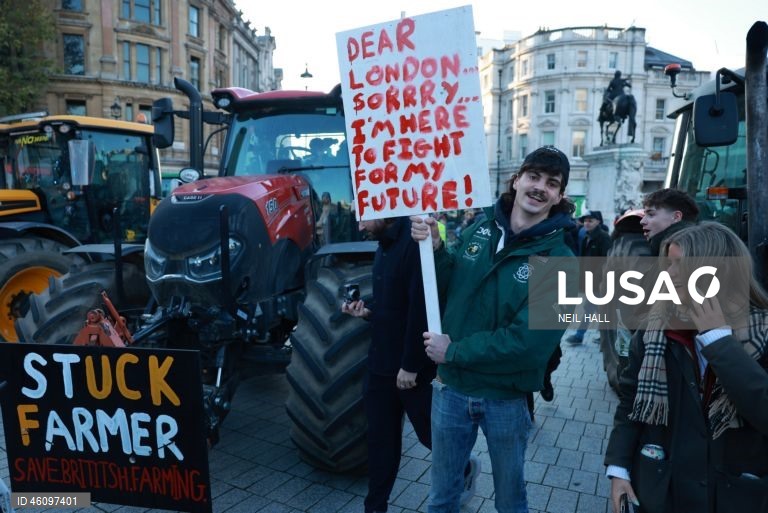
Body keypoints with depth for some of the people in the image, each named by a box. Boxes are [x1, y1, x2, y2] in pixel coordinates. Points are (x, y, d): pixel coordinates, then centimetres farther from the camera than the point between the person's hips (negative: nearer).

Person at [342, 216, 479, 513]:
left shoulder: (416, 242, -20)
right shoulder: (385, 245, 10)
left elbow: (422, 309, -24)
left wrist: (411, 365, -21)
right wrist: (367, 312, 1)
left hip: (412, 367, -8)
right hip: (380, 363, 8)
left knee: (429, 432, 12)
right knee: (381, 438, 15)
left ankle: (465, 469, 41)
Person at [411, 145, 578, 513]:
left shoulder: (559, 261, -14)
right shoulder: (478, 231, -3)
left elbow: (531, 341, -23)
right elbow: (448, 294, 3)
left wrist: (454, 351, -19)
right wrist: (435, 249, -14)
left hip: (506, 398, -2)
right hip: (450, 388, 3)